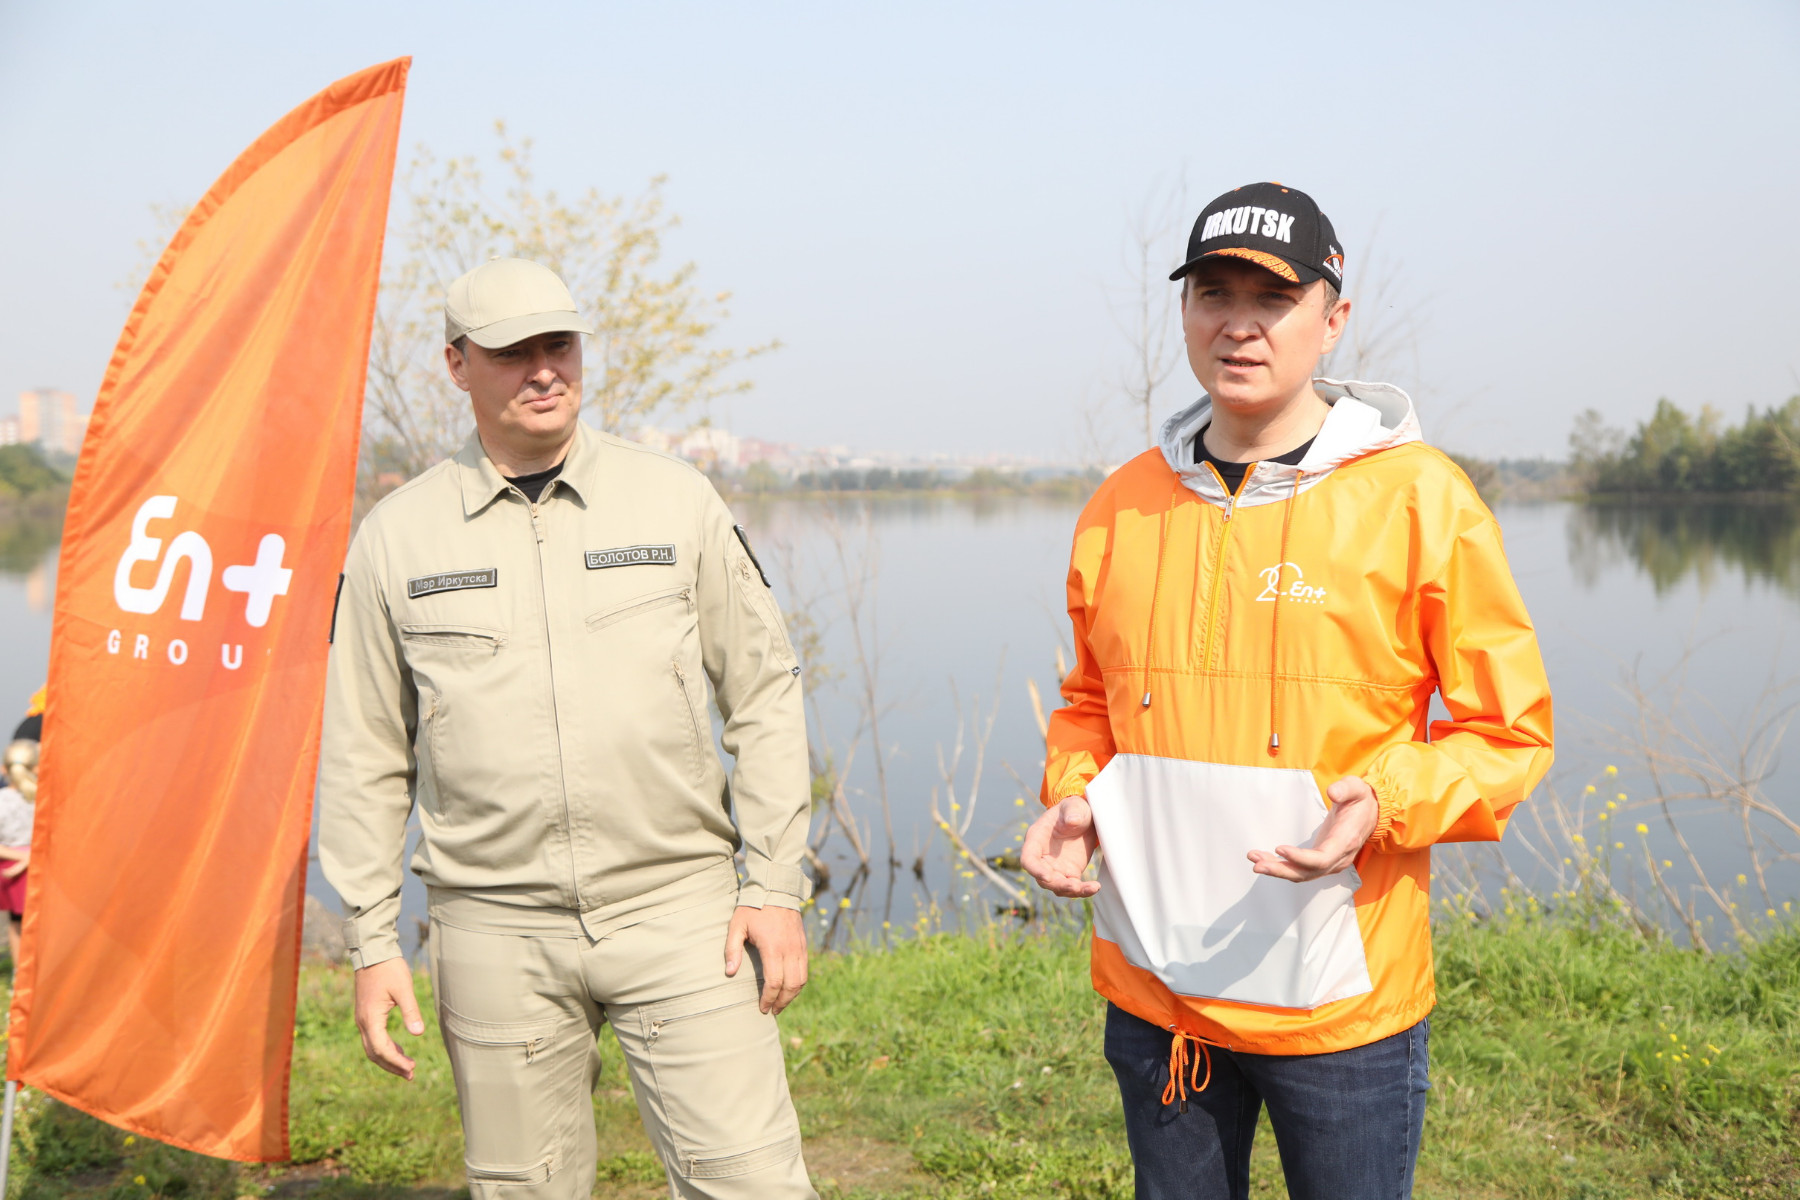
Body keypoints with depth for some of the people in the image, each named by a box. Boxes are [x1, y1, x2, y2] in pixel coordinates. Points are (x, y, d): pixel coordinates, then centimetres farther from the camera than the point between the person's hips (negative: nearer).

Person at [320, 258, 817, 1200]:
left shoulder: (675, 500, 3)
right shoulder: (395, 537, 4)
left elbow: (764, 694, 5)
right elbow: (364, 755, 9)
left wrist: (774, 888, -1)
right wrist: (371, 942, 5)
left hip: (675, 902, -1)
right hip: (495, 925, 1)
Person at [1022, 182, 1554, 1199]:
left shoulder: (1420, 499, -8)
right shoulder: (1122, 507, 4)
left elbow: (1509, 730, -4)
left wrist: (1387, 802, -21)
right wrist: (1071, 799, -2)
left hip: (1345, 999, -3)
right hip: (1152, 992, 4)